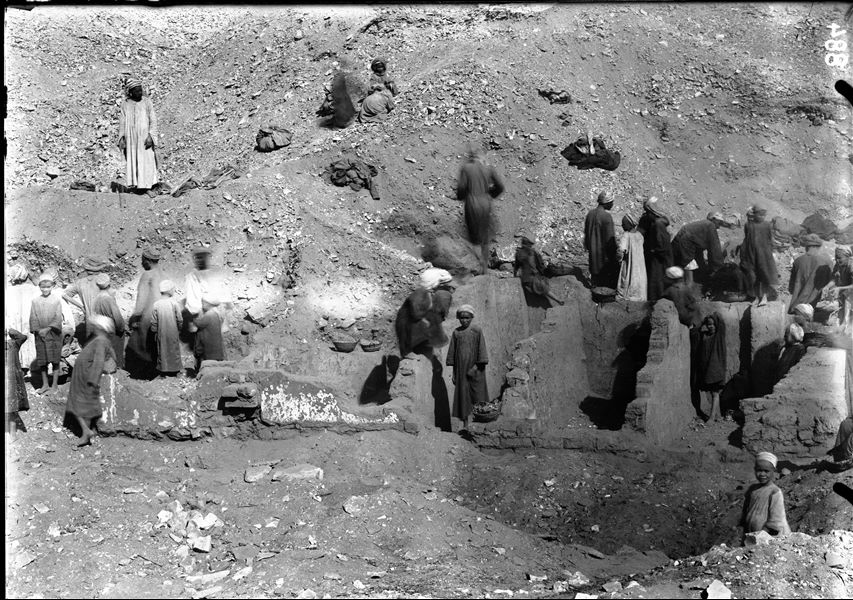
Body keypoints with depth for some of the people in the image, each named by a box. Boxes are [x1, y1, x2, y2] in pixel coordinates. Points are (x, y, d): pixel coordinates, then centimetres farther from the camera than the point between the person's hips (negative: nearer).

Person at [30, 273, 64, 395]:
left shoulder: (56, 301, -2)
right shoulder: (35, 301, 4)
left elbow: (58, 319, -7)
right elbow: (33, 318, 3)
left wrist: (47, 329, -16)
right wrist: (38, 330, -10)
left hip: (54, 335, -2)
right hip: (40, 335, 2)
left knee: (55, 360, 1)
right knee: (42, 360, 6)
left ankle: (54, 384, 8)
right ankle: (45, 384, 16)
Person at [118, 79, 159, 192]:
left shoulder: (146, 101, 0)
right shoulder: (125, 104, 6)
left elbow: (153, 120, -2)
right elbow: (122, 122, 9)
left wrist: (150, 136, -12)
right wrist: (121, 138, 1)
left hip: (144, 137, -2)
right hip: (131, 138, 3)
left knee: (146, 161, -4)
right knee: (132, 162, 1)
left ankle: (148, 186, -3)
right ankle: (135, 184, 4)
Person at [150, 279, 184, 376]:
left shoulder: (156, 305, -9)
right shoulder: (174, 303, -13)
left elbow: (154, 322, -5)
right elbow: (180, 319, -7)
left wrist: (155, 332, 9)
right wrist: (179, 328, 10)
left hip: (161, 333, 1)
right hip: (173, 332, -1)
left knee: (162, 351, 12)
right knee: (174, 350, 12)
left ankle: (163, 371, 17)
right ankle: (174, 369, 19)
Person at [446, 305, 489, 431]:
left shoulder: (477, 331, -2)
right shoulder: (456, 333, 6)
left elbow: (481, 350, -6)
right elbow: (452, 352, 9)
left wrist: (476, 366, -17)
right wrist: (453, 372, 5)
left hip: (475, 369, -2)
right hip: (461, 369, 2)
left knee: (476, 396, -2)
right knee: (462, 396, 2)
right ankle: (465, 424, 7)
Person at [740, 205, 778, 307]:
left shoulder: (767, 225, -1)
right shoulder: (748, 225, 1)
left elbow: (770, 240, 3)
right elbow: (746, 240, 7)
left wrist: (770, 252, -1)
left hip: (764, 253, -1)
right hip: (752, 253, 1)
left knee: (765, 275, -3)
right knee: (754, 276, 7)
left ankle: (764, 296, 5)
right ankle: (757, 297, 17)